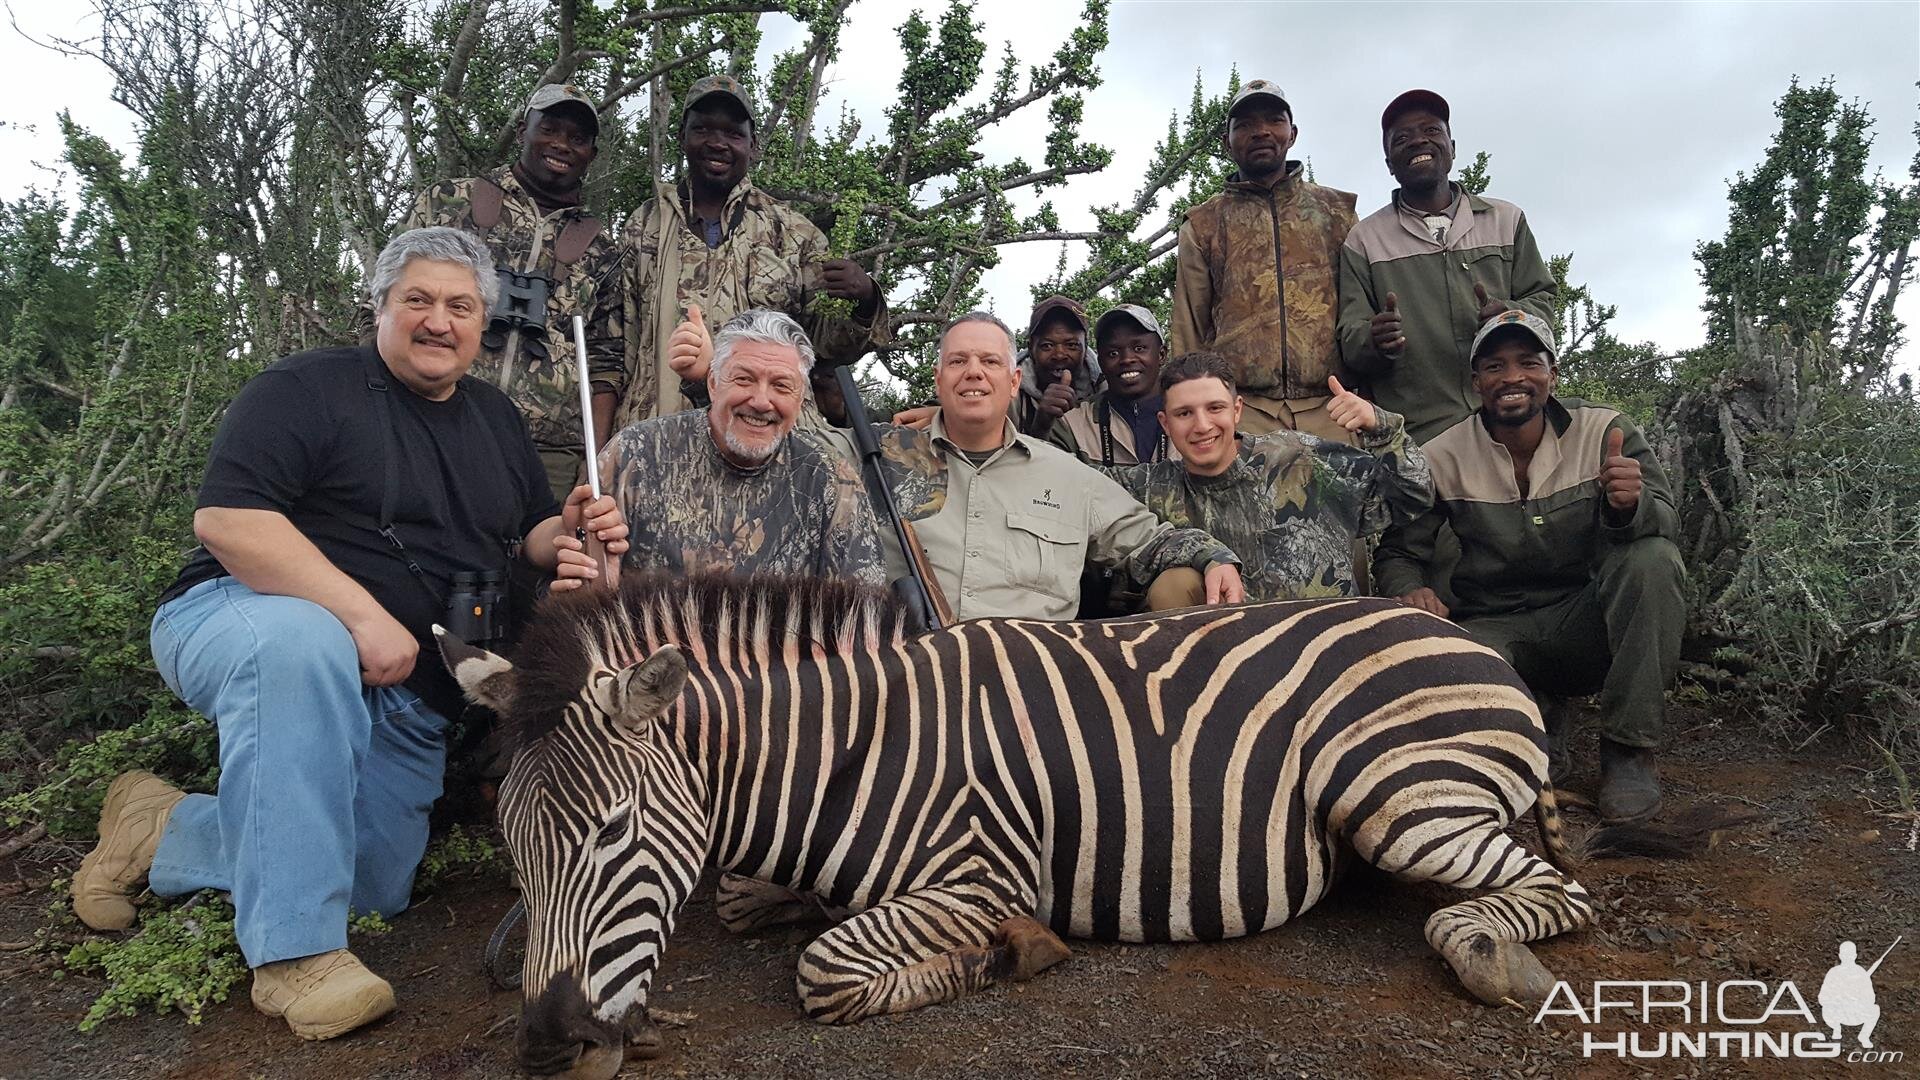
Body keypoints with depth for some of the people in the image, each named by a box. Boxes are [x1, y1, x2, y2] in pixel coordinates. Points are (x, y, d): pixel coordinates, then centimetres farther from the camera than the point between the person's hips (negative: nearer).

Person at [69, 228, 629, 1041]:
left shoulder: (496, 419, 12)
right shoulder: (308, 389, -9)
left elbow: (531, 537, 15)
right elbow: (225, 518, -22)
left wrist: (567, 531, -10)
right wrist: (361, 614, -30)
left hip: (407, 694, 7)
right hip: (242, 617, -6)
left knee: (375, 889, 4)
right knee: (302, 642, -43)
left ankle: (164, 831, 24)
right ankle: (295, 953, -34)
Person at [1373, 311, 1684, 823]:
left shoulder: (1605, 431, -5)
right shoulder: (1443, 458, -6)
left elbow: (1667, 524, -14)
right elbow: (1397, 551, 0)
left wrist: (1631, 506, -39)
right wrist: (1410, 589, -24)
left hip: (1587, 622, 1)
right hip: (1495, 629, -1)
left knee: (1652, 558, -29)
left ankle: (1627, 749, -15)